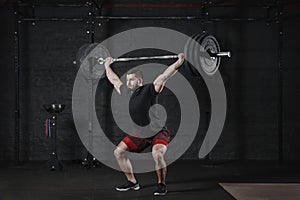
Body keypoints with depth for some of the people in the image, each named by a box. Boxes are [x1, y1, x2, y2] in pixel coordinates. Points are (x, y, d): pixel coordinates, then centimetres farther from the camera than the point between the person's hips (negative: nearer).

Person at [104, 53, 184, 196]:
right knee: (118, 151, 3)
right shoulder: (126, 92, 0)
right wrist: (107, 66, 26)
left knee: (157, 154, -33)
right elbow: (114, 80, 16)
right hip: (139, 134, 7)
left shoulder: (149, 90, -18)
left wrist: (178, 62, -32)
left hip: (158, 132, -7)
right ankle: (132, 182, 15)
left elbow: (164, 76, -26)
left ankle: (161, 185, -12)